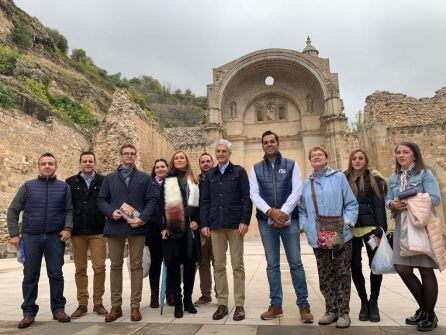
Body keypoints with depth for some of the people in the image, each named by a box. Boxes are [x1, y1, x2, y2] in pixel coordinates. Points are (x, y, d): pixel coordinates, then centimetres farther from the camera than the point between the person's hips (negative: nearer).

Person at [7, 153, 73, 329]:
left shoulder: (64, 187, 5)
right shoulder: (27, 186, 5)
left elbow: (69, 210, 4)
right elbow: (13, 210, 5)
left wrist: (68, 228, -11)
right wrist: (14, 233, -3)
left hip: (55, 237, 0)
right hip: (31, 237, 1)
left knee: (56, 275, 4)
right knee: (30, 276, 6)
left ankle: (58, 309, 15)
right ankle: (29, 312, 17)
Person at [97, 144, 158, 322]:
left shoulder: (145, 178, 10)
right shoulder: (109, 178, 14)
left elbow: (152, 200, 2)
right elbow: (101, 200, 9)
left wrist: (142, 218, -12)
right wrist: (111, 212, -10)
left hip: (137, 226, -1)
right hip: (115, 226, 1)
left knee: (136, 266, 2)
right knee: (115, 266, 7)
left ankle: (135, 306, 11)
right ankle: (116, 306, 17)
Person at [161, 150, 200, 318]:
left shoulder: (194, 182, 12)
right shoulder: (167, 181, 7)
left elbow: (199, 203, 11)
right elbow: (161, 204, 2)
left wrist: (197, 221, -5)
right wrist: (163, 227, -6)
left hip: (190, 228, 2)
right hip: (172, 228, -1)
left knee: (190, 264, 5)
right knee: (174, 264, 1)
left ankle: (188, 300, 18)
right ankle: (178, 302, 11)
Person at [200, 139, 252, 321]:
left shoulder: (239, 171, 4)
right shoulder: (209, 175, 13)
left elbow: (247, 197, -1)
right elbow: (204, 201, 12)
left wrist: (244, 221, -10)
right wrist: (204, 224, 3)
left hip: (235, 224, -3)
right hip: (216, 225, 3)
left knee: (237, 265, 2)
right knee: (219, 266, 6)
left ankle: (239, 305, 11)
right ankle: (222, 303, 16)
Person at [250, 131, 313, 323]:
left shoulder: (291, 165, 6)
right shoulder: (256, 168, 9)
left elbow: (297, 191, -2)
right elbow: (254, 195, 1)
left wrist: (283, 213, -13)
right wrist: (271, 211, -12)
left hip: (289, 219, -1)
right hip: (266, 221, 1)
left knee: (296, 263, 1)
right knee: (272, 264, 7)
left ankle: (303, 305, 11)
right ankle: (276, 305, 16)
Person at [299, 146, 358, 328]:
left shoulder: (339, 177, 2)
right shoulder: (307, 183, 12)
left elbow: (351, 204, 1)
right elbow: (303, 210, 16)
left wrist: (347, 221, -13)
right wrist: (303, 225, 1)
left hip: (340, 236, -3)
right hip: (318, 238, 3)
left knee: (342, 274, 4)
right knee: (325, 276, 8)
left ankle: (343, 312, 16)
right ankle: (331, 310, 22)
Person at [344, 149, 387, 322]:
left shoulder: (373, 179, 3)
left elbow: (380, 206, -3)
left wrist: (380, 230, -11)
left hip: (370, 226, -1)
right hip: (350, 228, 2)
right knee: (355, 266, 2)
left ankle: (373, 302, 20)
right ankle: (364, 302, 20)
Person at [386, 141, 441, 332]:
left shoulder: (425, 174, -4)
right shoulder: (393, 178, 12)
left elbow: (435, 199, -14)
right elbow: (388, 200, 11)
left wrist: (411, 204, -23)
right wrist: (392, 204, -11)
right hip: (401, 228, 5)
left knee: (426, 271, 4)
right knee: (403, 269, 3)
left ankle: (430, 315, 22)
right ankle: (423, 308, 26)